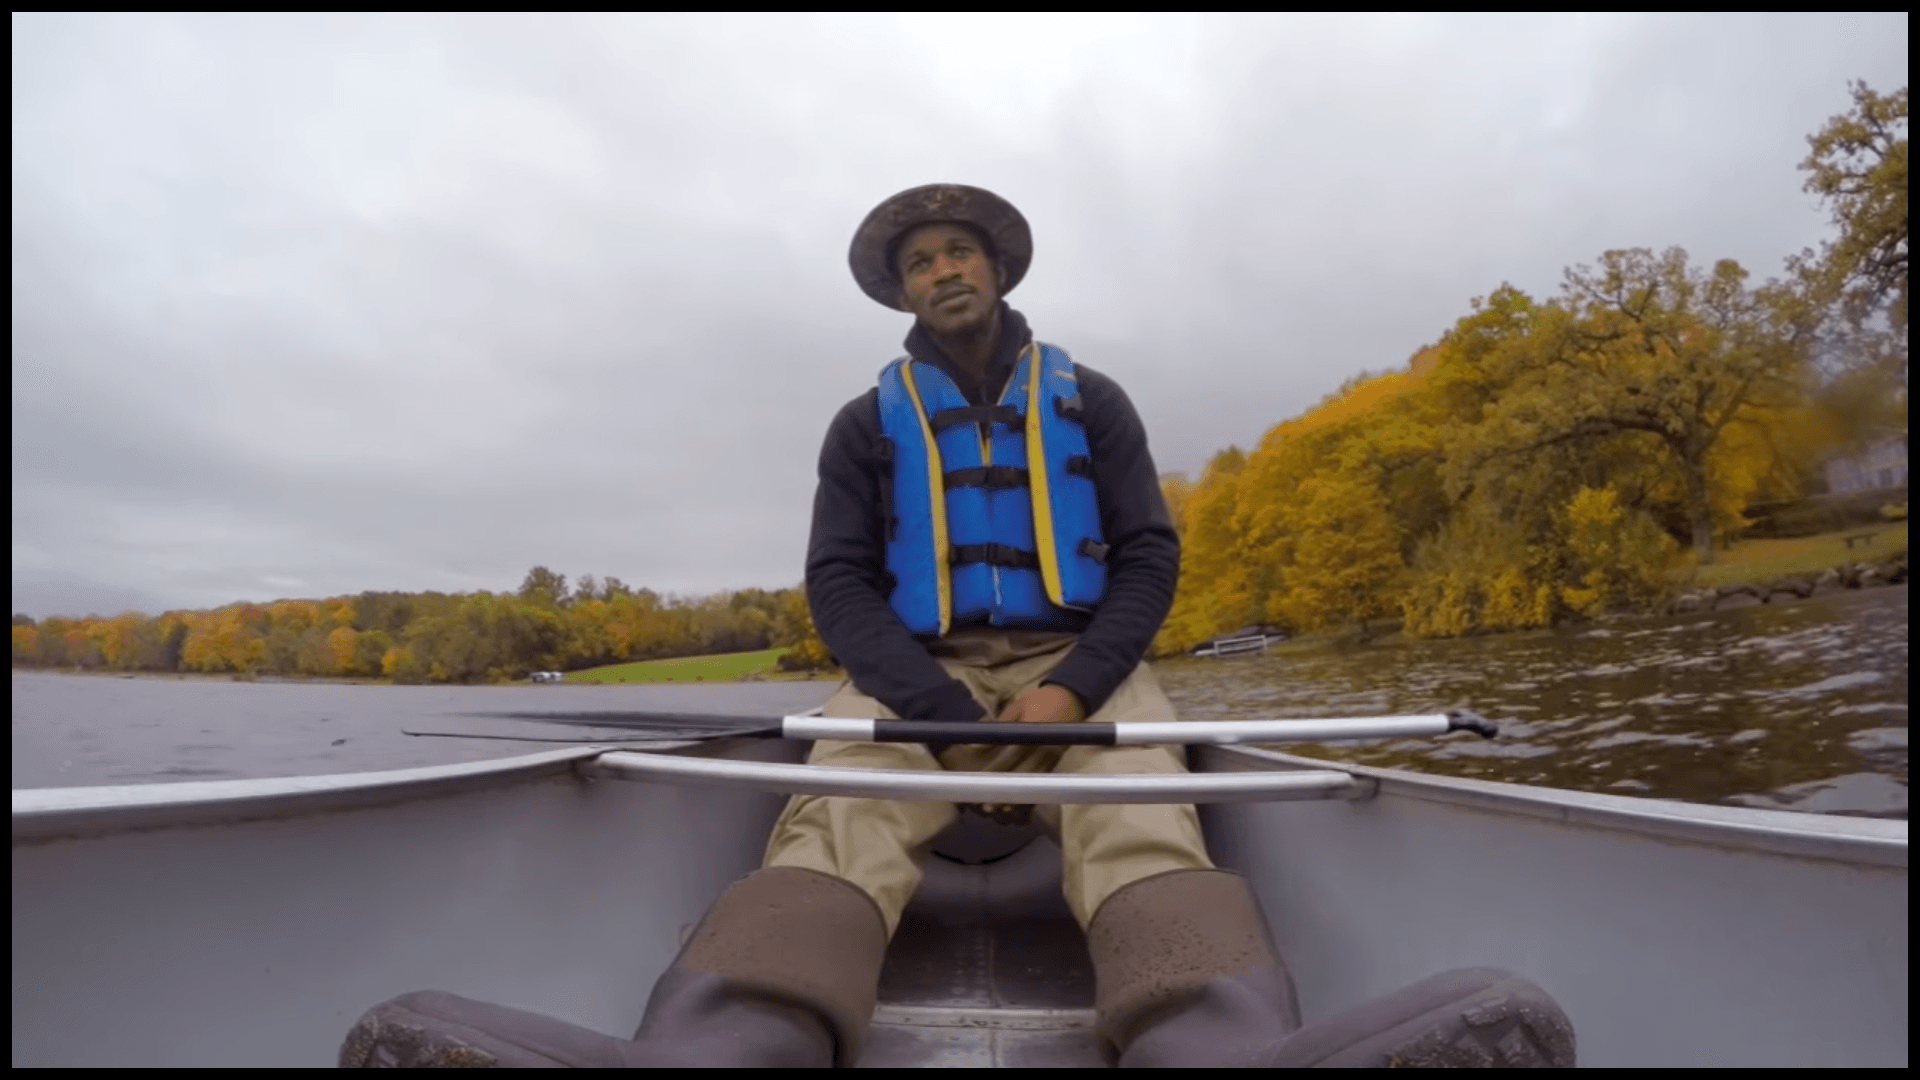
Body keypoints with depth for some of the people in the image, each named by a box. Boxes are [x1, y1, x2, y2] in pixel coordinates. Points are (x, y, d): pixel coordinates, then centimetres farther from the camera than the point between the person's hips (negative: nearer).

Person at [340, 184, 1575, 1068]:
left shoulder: (1091, 401, 12)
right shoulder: (868, 424, 11)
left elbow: (1150, 558, 4)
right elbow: (839, 584, 0)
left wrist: (1073, 689, -14)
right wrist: (947, 712, -17)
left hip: (1079, 665, 1)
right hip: (911, 677, 0)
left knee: (1142, 825, -32)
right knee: (834, 827, -31)